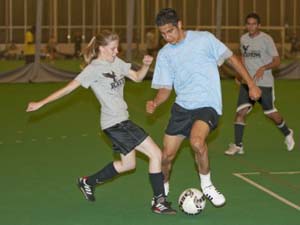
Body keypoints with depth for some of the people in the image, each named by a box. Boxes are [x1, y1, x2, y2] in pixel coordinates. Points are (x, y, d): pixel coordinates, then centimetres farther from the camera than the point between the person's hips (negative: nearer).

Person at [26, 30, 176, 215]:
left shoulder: (116, 62, 9)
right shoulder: (94, 69, -13)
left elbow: (137, 77, 15)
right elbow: (69, 88, -12)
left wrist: (146, 65, -6)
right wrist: (41, 103, -11)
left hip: (121, 121, 9)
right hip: (115, 123, -9)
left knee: (128, 164, 22)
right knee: (156, 154, -9)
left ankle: (88, 182, 35)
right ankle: (159, 202, -3)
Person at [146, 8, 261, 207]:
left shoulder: (203, 39, -5)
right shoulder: (164, 54, 6)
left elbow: (231, 58, 1)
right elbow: (165, 88, 9)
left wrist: (251, 84, -3)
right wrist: (155, 103, -12)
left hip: (208, 105, -4)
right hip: (182, 106, 4)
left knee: (197, 141, -31)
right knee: (167, 155, 0)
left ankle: (206, 185, -6)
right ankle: (164, 188, 32)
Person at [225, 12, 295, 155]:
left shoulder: (266, 39, -8)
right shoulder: (243, 39, 8)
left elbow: (277, 61, -9)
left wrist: (263, 68, -26)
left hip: (264, 83, -4)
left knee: (270, 113, 6)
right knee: (240, 111, -10)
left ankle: (287, 134, 34)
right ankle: (238, 146, -6)